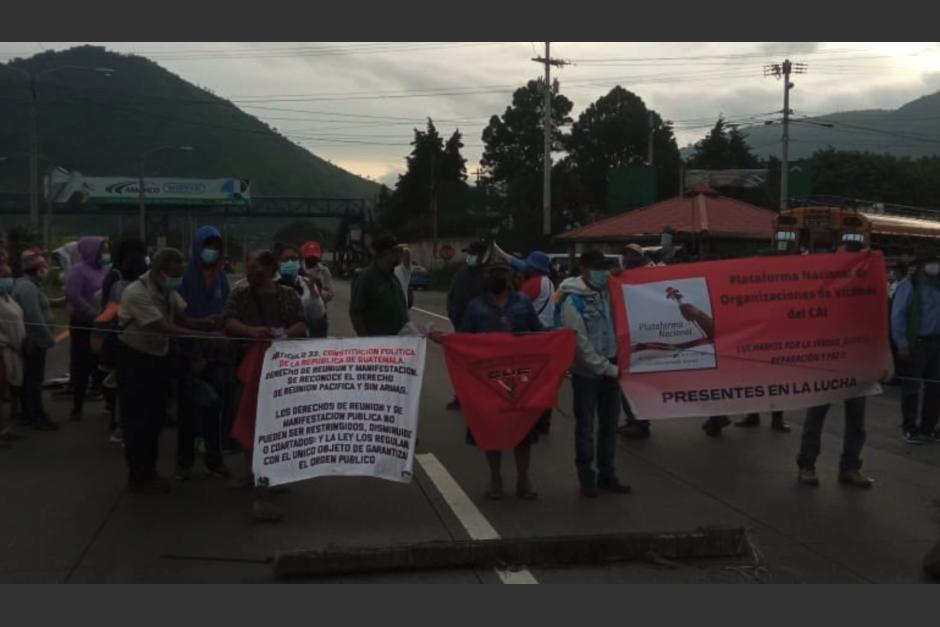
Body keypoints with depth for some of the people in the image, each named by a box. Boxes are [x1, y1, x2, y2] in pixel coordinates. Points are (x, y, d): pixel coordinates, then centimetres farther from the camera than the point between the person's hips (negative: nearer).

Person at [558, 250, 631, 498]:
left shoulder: (607, 291, 4)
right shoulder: (573, 301, -15)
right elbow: (581, 344, -17)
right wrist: (609, 369, -14)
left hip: (610, 368, 6)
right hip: (586, 372, -6)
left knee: (609, 425, 12)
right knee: (585, 427, 5)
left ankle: (606, 474, 24)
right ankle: (586, 477, 16)